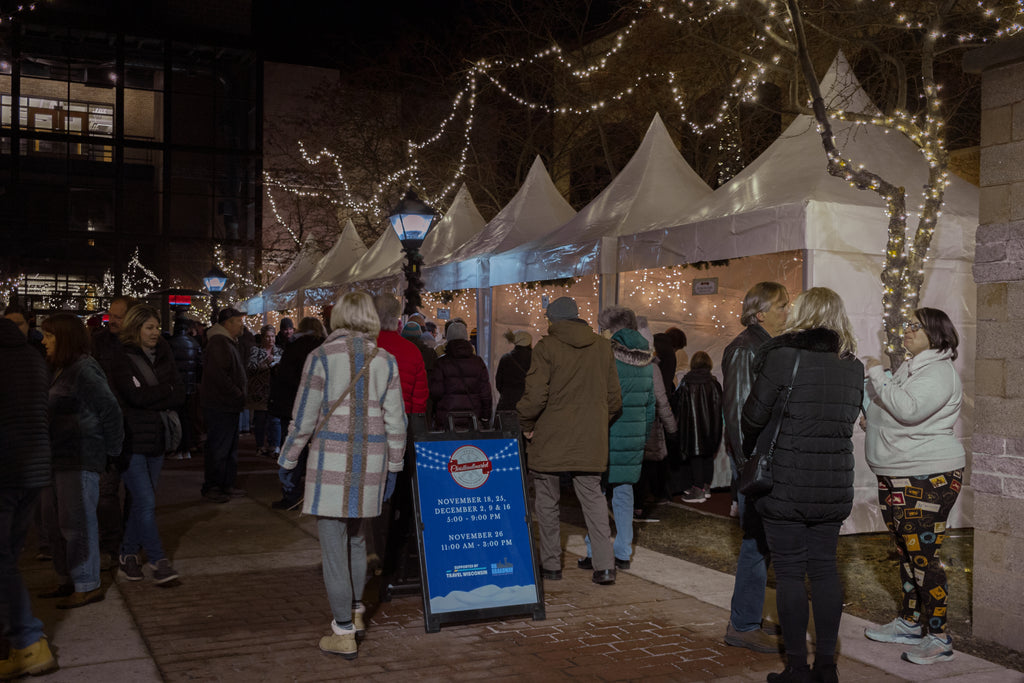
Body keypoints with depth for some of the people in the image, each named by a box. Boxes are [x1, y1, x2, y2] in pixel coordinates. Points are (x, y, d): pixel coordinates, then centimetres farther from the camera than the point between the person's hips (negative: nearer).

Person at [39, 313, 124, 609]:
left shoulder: (84, 371, -16)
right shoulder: (60, 371, 14)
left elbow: (110, 410, -19)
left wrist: (112, 449, -12)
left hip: (80, 459, -10)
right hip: (60, 457, 10)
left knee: (76, 522, -4)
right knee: (58, 521, 16)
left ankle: (88, 586, 6)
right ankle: (68, 580, 28)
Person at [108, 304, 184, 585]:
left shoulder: (163, 356, 11)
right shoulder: (123, 360, -6)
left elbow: (179, 396, 4)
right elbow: (137, 396, -18)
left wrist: (151, 399, -11)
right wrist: (166, 389, -5)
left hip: (156, 439, 6)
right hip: (132, 440, -6)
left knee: (141, 502, 11)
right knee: (146, 502, -9)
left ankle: (127, 556, 23)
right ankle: (158, 561, -3)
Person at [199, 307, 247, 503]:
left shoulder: (229, 342, 18)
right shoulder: (218, 342, -16)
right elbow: (218, 374, -24)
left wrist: (239, 395, 11)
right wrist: (238, 395, -19)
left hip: (230, 405, 11)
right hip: (219, 406, -11)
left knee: (230, 447, 16)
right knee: (218, 448, -4)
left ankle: (227, 485, 24)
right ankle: (211, 488, 4)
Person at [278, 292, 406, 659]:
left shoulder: (322, 356, -6)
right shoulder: (385, 360, 5)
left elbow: (305, 417, -5)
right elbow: (395, 419, 6)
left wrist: (287, 461, 6)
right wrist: (394, 465, 16)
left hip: (331, 458, -4)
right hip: (371, 461, 4)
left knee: (333, 543, 2)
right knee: (356, 537, 22)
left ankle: (344, 633, 7)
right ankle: (355, 612, 34)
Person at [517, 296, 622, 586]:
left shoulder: (546, 347, -10)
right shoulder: (603, 346, 5)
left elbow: (535, 396, -16)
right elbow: (614, 398, 7)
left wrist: (526, 426, 0)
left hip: (550, 440, -3)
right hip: (591, 441, 4)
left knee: (547, 502, 10)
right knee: (593, 498, 11)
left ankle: (550, 564, 19)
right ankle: (604, 565, 2)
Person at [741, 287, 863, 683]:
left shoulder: (782, 357, -11)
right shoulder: (853, 367, 5)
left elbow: (753, 417, -8)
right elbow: (849, 419, 10)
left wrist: (747, 451, 10)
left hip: (785, 484, -5)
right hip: (834, 487, 5)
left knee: (789, 572, 4)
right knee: (824, 568, 13)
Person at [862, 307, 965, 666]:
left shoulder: (939, 371, -13)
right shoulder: (909, 368, 17)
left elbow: (909, 410, -26)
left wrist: (877, 376, -18)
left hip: (928, 478, -10)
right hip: (896, 477, 10)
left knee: (923, 557, -7)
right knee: (906, 553, 17)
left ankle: (939, 638, 3)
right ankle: (909, 623, 29)